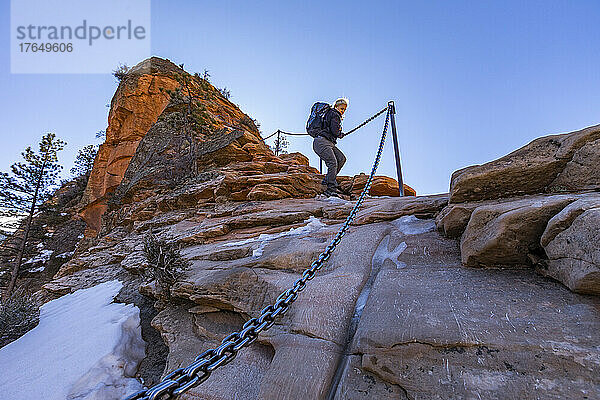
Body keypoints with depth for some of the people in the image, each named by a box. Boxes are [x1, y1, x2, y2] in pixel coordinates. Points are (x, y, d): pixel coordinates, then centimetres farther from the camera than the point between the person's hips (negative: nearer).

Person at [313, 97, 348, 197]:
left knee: (341, 158, -3)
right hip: (321, 142, -10)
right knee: (333, 163, -22)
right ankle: (330, 189, -24)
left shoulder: (331, 114, 26)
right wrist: (341, 135, 5)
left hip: (329, 143, 10)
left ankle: (327, 180, -2)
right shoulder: (335, 115, -4)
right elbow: (335, 132, -15)